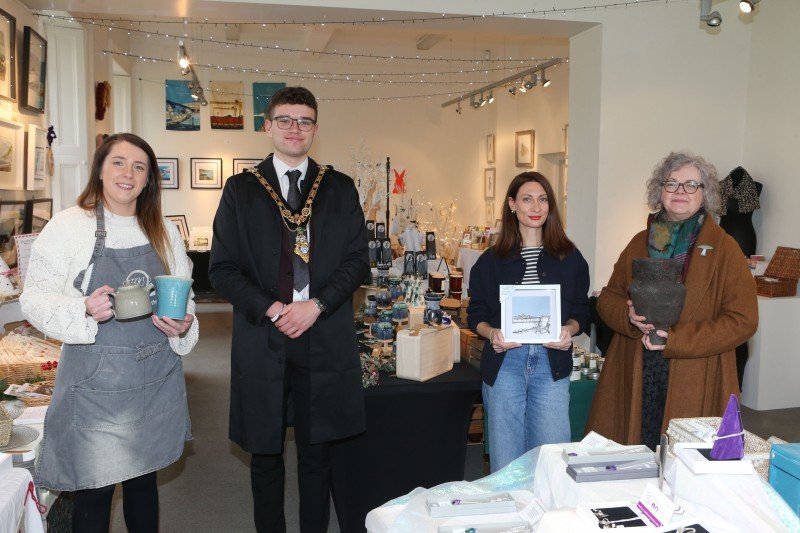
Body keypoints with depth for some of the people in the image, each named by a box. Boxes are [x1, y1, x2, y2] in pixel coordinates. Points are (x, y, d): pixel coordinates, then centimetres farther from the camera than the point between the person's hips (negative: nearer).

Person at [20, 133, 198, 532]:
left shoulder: (164, 231, 7)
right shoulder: (67, 226, -6)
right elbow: (34, 300, -6)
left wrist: (183, 323, -7)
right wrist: (84, 310, -24)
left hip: (156, 380, 4)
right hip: (96, 383, -4)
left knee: (144, 480, 17)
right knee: (95, 490, 6)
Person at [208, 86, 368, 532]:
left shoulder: (341, 188, 8)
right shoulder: (241, 189, 6)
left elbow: (358, 261, 4)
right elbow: (222, 268, 1)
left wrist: (316, 305, -11)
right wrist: (272, 310, -12)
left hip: (325, 340, 1)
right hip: (263, 341, 0)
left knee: (317, 453, 10)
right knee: (266, 453, 11)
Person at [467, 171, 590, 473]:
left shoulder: (570, 258, 8)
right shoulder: (491, 261, 7)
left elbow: (581, 312, 11)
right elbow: (476, 314, 8)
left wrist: (570, 330, -10)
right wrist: (491, 333, -12)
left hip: (551, 364, 0)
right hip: (504, 364, 0)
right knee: (505, 462, 5)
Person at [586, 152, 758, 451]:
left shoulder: (724, 248, 0)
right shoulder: (640, 243, 12)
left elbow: (743, 320, -6)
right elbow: (608, 298, 15)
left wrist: (676, 340, -14)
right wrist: (630, 316, -8)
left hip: (694, 386, -3)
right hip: (634, 380, 3)